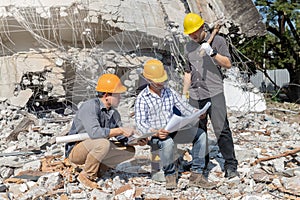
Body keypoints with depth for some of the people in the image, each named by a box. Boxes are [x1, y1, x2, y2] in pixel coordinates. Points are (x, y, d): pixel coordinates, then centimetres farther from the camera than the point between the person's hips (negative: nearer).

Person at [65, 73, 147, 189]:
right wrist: (120, 130, -32)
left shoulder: (114, 113, 3)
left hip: (93, 148, 8)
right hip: (75, 150, -8)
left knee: (129, 150, -2)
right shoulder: (90, 106, -22)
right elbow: (94, 132, -36)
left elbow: (122, 138, 3)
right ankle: (86, 175, -16)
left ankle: (97, 167, 3)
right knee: (103, 143, -36)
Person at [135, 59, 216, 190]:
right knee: (168, 143, -39)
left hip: (173, 131, 6)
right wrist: (156, 132, -35)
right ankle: (170, 174, -11)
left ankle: (196, 175, -12)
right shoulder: (142, 98, -8)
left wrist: (196, 112, -17)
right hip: (154, 135, -6)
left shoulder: (169, 92, 10)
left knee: (200, 134, -13)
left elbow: (183, 107, 6)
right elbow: (140, 123, -17)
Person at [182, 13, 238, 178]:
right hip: (195, 96, 4)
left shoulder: (217, 40, 5)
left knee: (222, 130, -10)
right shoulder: (188, 47, 17)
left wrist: (212, 53, -16)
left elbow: (228, 64, -2)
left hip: (214, 93, -4)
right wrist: (184, 94, 22)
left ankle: (230, 166, -6)